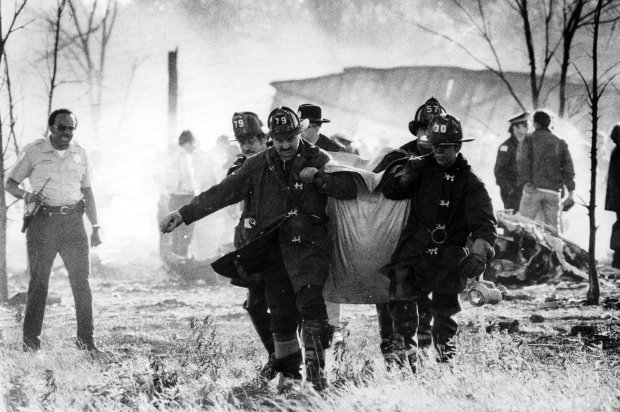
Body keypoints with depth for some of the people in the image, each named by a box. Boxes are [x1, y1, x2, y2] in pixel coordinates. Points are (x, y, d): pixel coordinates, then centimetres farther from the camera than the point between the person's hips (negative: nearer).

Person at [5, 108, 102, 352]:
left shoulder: (79, 153, 12)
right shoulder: (33, 151, 2)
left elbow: (87, 191, 19)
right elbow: (10, 183, 5)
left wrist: (96, 227, 15)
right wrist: (26, 195, -17)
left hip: (73, 222, 3)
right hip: (42, 221, -3)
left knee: (81, 281, 0)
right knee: (38, 281, -1)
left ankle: (87, 341, 6)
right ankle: (31, 344, 2)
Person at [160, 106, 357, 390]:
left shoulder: (318, 160, 6)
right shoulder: (259, 166, 11)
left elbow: (351, 188, 0)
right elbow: (223, 192, 11)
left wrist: (318, 177, -13)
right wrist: (183, 214, 6)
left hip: (308, 242, -3)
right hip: (273, 247, 3)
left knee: (310, 302, -20)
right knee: (281, 313, 2)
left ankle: (317, 371, -20)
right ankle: (288, 373, 13)